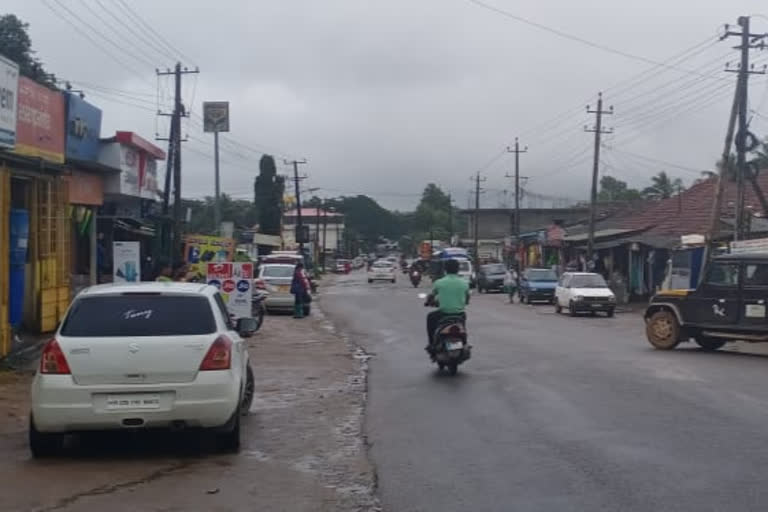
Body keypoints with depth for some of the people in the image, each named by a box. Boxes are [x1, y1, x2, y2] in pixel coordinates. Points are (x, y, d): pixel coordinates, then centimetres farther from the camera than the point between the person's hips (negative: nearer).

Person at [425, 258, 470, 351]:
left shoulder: (439, 282, -6)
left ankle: (431, 343, 25)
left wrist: (429, 301, 31)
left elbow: (431, 297, 7)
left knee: (430, 317, 29)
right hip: (459, 314, 2)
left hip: (443, 313, -2)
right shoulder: (464, 283, -1)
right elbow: (467, 301, 12)